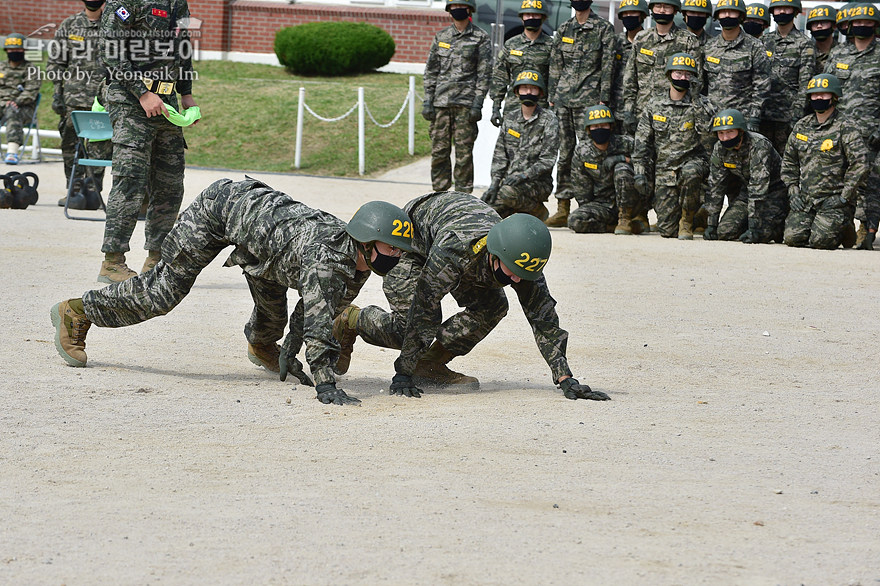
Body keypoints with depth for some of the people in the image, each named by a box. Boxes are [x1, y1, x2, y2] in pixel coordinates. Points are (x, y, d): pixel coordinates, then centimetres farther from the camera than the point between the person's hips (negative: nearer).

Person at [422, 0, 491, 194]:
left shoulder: (480, 39, 2)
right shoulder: (441, 37, 13)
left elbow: (484, 74, -1)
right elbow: (431, 71, 14)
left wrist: (477, 104, -9)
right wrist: (428, 101, 6)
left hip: (465, 103, -4)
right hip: (441, 102, 4)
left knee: (464, 151, -4)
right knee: (439, 150, 3)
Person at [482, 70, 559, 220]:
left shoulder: (549, 120, -3)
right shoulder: (510, 118, 13)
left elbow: (547, 160, -10)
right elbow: (500, 155, 9)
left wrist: (523, 176, -22)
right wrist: (495, 183, -5)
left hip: (538, 182, -5)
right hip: (509, 180, 5)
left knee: (507, 193, -36)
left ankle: (536, 210, -7)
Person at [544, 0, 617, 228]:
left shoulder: (604, 29, 1)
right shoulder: (563, 29, 15)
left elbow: (608, 66, -4)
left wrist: (603, 99, -10)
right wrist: (551, 97, 11)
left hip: (588, 100, -5)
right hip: (563, 99, 5)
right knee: (564, 152, 6)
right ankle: (562, 208, 9)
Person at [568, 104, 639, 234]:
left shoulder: (626, 144, -10)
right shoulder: (581, 150, -2)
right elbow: (580, 186, 5)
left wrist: (623, 159, -20)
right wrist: (586, 209, 1)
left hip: (627, 203, -2)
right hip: (601, 203, 2)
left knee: (621, 168, -29)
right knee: (575, 220, -26)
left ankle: (625, 220, -18)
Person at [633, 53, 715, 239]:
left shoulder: (700, 106, -1)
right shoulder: (654, 107, 7)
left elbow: (708, 139, -10)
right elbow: (642, 143, 8)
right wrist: (640, 173, 1)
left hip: (692, 161, -2)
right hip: (664, 171, 2)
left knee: (690, 173, -42)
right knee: (667, 229, -7)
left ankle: (687, 221, -18)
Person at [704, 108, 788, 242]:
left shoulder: (759, 145, -29)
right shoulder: (719, 149, -9)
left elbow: (758, 185, -34)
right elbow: (715, 185, -3)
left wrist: (753, 227, -38)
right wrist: (712, 224, -8)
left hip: (774, 190, -6)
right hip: (746, 190, 6)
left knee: (762, 233, -26)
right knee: (724, 231, -12)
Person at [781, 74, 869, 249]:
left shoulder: (846, 128, -7)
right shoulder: (801, 127, 11)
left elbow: (860, 164, -13)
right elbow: (789, 161, 20)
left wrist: (844, 197, -15)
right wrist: (793, 192, 8)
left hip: (834, 199, -5)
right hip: (805, 199, 5)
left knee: (820, 241, -21)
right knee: (793, 238, -14)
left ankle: (845, 230, 13)